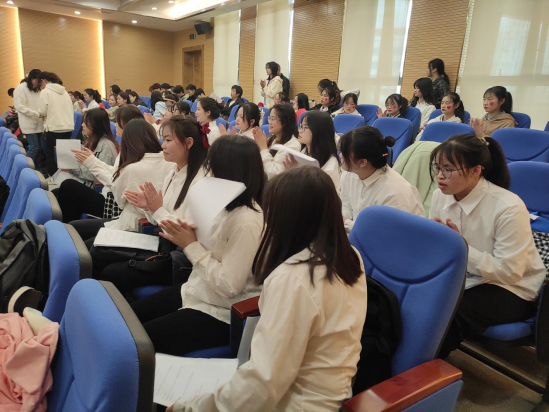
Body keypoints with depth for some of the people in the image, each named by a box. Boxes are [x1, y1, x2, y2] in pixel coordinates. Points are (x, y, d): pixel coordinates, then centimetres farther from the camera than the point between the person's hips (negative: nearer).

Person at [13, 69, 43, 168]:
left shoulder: (36, 89, 15)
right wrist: (36, 114, -20)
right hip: (28, 124, -7)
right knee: (34, 147, -10)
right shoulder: (20, 88, -7)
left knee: (38, 147, 7)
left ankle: (37, 169, 14)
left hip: (38, 123, 7)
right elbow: (19, 106, -13)